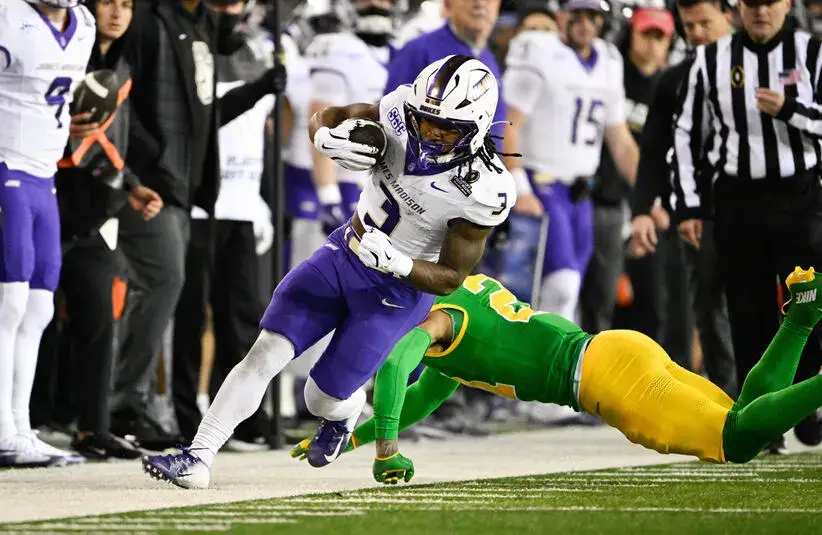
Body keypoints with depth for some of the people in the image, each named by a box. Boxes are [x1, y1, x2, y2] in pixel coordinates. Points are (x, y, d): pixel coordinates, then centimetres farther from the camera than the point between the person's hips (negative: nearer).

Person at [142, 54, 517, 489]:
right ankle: (197, 459, -5)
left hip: (399, 287, -4)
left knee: (324, 399, 1)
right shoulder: (401, 115, -17)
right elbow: (325, 118, 1)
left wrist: (395, 262, -34)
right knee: (265, 353, -8)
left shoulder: (484, 191, -27)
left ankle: (343, 418, 39)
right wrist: (330, 140, -23)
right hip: (343, 254, 4)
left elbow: (450, 278, -16)